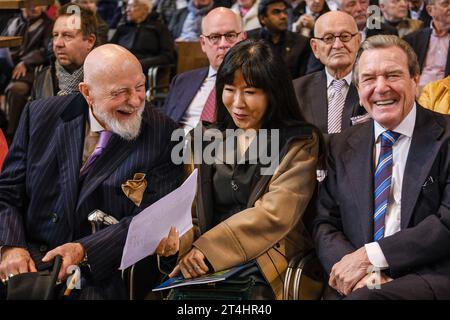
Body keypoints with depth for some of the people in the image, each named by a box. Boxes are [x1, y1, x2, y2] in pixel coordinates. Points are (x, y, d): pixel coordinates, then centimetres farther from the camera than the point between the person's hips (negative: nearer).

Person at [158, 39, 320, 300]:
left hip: (265, 270, -3)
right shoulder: (207, 139, 16)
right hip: (206, 269, 4)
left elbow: (274, 214, -10)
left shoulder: (299, 144, 2)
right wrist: (177, 238, -10)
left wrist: (208, 249, -17)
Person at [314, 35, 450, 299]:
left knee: (364, 298, -30)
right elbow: (325, 223, 10)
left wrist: (371, 255, -13)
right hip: (355, 284, 4)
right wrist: (354, 267, -11)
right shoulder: (342, 147, 14)